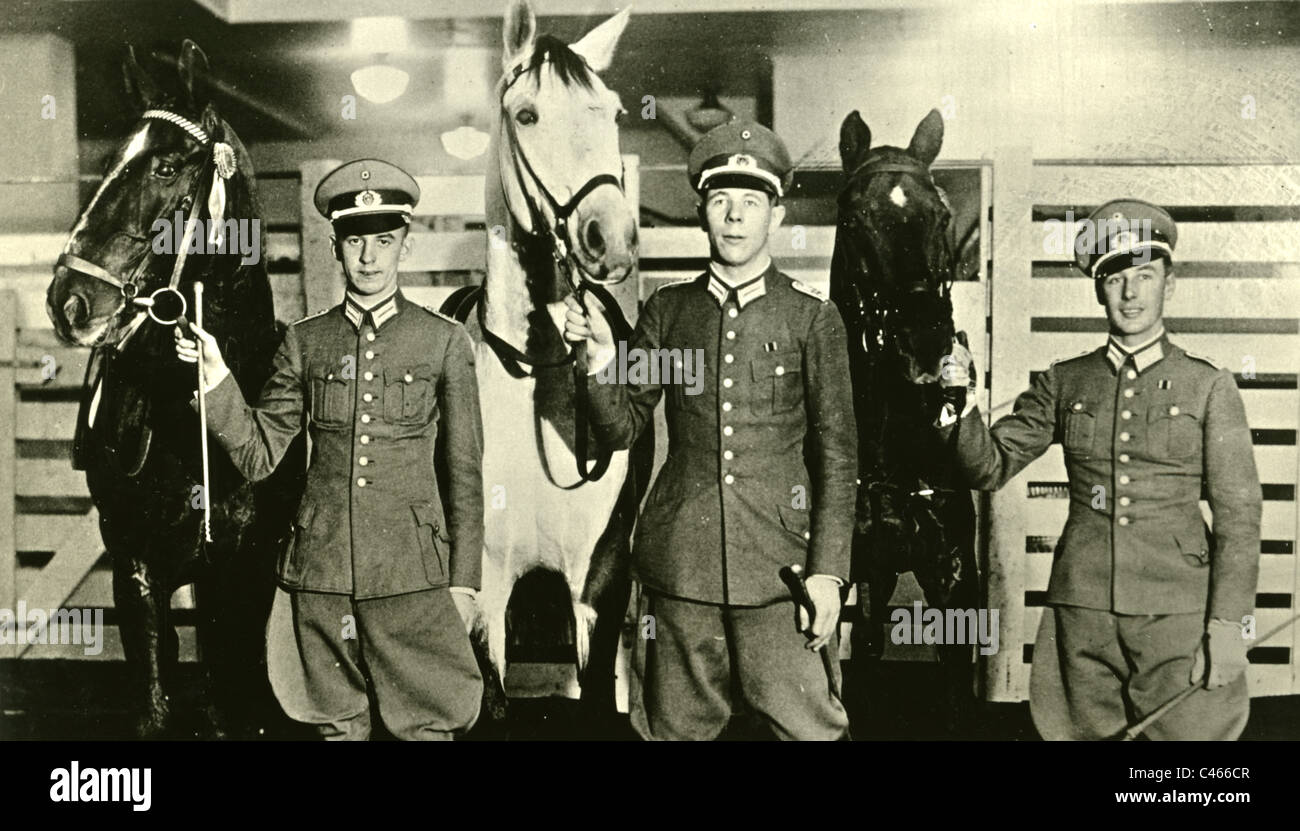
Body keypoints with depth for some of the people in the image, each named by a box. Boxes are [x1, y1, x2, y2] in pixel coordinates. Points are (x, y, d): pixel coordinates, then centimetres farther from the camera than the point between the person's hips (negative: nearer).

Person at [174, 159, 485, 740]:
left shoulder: (445, 341, 1)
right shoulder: (305, 341, 7)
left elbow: (465, 473, 3)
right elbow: (257, 456, 6)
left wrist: (463, 581, 1)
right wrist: (216, 372, -8)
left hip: (412, 574, -2)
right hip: (321, 570, 2)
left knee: (429, 726, 3)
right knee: (338, 726, 12)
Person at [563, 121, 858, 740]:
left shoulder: (812, 316, 2)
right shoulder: (667, 310, 9)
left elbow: (837, 455, 1)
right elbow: (620, 430, 8)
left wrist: (828, 572, -5)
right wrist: (602, 358, -10)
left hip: (778, 567, -2)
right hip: (679, 564, 2)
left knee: (808, 727, 0)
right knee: (675, 728, 10)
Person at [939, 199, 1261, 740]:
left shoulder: (1208, 386, 2)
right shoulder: (1064, 383, 8)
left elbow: (1238, 516, 0)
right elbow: (991, 466, 4)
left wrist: (1228, 625, -8)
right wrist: (960, 401, -13)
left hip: (1176, 613, -1)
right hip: (1082, 611, 2)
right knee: (1086, 732, 8)